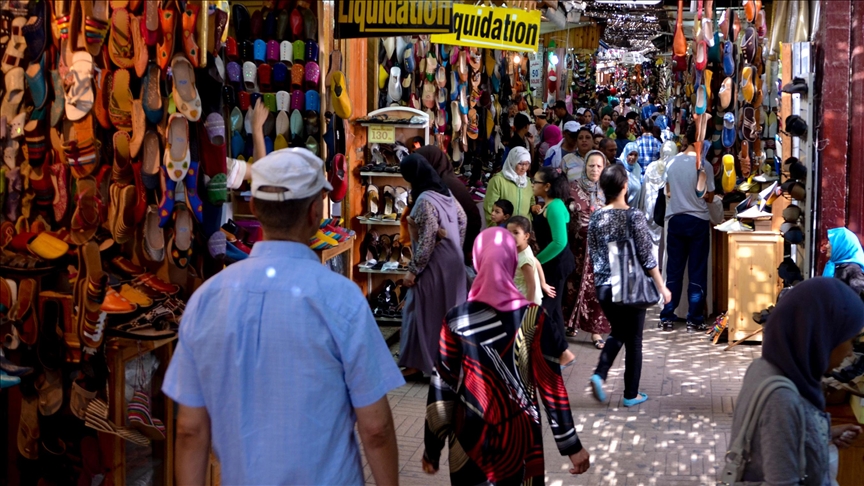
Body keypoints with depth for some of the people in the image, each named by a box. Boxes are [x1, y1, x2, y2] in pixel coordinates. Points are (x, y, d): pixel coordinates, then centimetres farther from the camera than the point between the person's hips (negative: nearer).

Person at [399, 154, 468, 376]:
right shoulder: (444, 191, 4)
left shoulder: (425, 200, -23)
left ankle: (420, 363, 10)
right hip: (451, 261, 9)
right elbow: (462, 219, 15)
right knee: (446, 311, 16)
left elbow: (427, 241, -24)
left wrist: (412, 270, -16)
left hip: (434, 265, -9)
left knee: (426, 312, 2)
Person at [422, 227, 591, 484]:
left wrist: (432, 448, 3)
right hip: (518, 434, 0)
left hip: (471, 435, 0)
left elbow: (442, 386, -6)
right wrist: (572, 446, -2)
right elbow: (550, 384, -9)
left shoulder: (456, 320, -10)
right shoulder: (533, 317, -11)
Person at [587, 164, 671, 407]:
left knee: (617, 333, 23)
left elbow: (593, 255, 5)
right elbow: (646, 256, -12)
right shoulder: (634, 216, -14)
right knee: (633, 339, 9)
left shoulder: (596, 217, -2)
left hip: (604, 286, 4)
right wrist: (662, 287, -3)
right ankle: (631, 394, 17)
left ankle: (599, 374, 3)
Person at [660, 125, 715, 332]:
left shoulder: (673, 163, 1)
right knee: (697, 272, 4)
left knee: (673, 270, 9)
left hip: (675, 219, 4)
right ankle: (694, 320, 6)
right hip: (698, 221, -4)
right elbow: (709, 197, -6)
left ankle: (667, 318, 10)